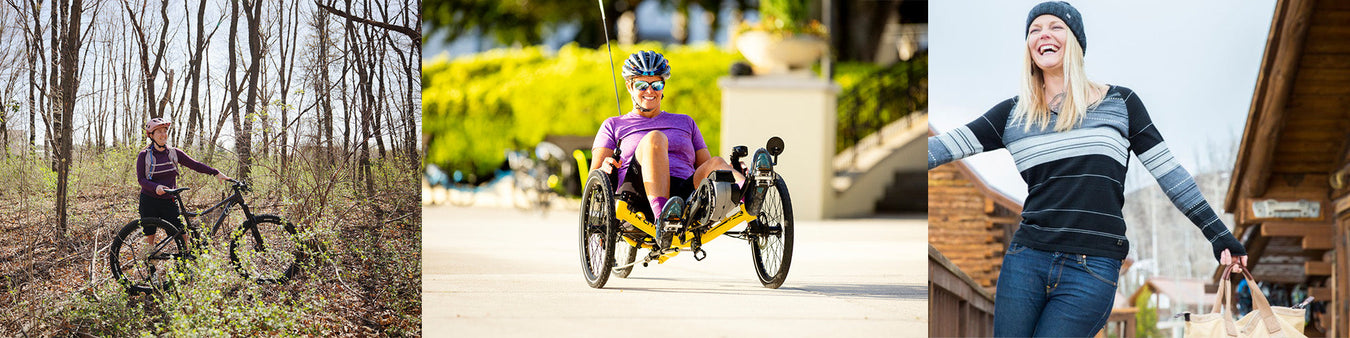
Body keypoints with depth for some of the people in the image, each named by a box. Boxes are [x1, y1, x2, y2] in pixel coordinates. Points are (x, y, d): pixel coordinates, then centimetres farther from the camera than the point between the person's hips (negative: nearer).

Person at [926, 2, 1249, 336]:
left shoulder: (1119, 103, 8)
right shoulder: (1013, 113, 12)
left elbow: (1168, 171, 10)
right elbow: (944, 147, 4)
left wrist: (1218, 234, 7)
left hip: (1093, 270, -3)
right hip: (1026, 260, 3)